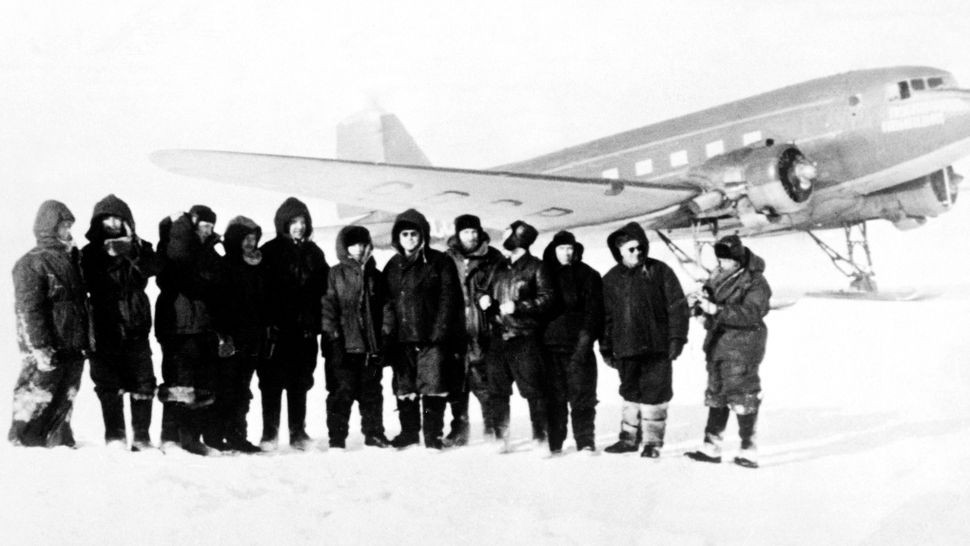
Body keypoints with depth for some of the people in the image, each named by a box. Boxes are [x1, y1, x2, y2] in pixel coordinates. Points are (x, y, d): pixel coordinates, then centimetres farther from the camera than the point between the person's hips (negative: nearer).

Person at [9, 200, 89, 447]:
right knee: (36, 400, -3)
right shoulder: (31, 263, -9)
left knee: (64, 401, 14)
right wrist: (41, 348, -20)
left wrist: (85, 341, 17)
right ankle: (22, 442, 8)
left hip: (73, 349, 8)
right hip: (47, 352, -8)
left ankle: (60, 443, 23)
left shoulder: (70, 260, 16)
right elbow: (29, 310, -15)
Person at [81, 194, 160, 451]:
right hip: (105, 328, -1)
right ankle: (115, 438, 8)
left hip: (136, 328, 1)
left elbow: (153, 267, -12)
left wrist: (132, 251, -22)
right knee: (109, 385, 0)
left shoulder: (139, 248, 9)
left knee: (143, 385, 0)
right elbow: (88, 282, -4)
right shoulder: (91, 252, 7)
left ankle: (141, 438, 8)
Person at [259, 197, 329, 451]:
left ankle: (298, 432, 16)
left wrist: (315, 321, 3)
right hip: (277, 328, -3)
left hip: (304, 328, 4)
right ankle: (269, 433, 8)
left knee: (300, 382, 9)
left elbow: (323, 288, 12)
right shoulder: (269, 252, -1)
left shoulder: (314, 253, 12)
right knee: (273, 382, 1)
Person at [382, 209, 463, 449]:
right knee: (404, 389, 9)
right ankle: (409, 431, 22)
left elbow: (448, 299, -5)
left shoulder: (439, 262, 1)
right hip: (402, 339, 4)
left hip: (432, 339, -4)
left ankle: (433, 434, 5)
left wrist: (440, 331, -13)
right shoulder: (392, 267, 15)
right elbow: (386, 302, 14)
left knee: (433, 387, -4)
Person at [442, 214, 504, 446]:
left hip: (483, 331, -2)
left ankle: (492, 430, 6)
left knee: (483, 383, -5)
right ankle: (459, 429, 17)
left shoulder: (492, 258, 4)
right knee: (456, 383, 7)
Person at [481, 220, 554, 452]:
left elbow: (546, 299, -8)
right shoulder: (500, 268, 18)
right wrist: (485, 299, 5)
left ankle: (540, 437, 1)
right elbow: (490, 293, 27)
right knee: (497, 391, 8)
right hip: (498, 337, 6)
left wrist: (518, 307, -17)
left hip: (525, 339, -6)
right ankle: (501, 437, 18)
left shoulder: (535, 267, -2)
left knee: (534, 390, -6)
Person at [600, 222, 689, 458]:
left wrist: (677, 338, -8)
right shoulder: (611, 279, 8)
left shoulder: (659, 271, -1)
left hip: (657, 346, -3)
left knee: (654, 393, 0)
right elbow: (606, 316, 11)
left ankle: (652, 441, 10)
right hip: (626, 348, 3)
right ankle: (629, 437, 25)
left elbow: (678, 306, -2)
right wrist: (606, 348, 9)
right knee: (630, 393, 14)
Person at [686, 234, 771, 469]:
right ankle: (711, 447, 23)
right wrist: (701, 309, -2)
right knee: (716, 394, 14)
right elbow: (707, 294, 22)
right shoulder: (719, 276, 9)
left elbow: (751, 313, -25)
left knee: (742, 395, -6)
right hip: (717, 342, 8)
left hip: (742, 346, -8)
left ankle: (749, 450, 1)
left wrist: (716, 310, -30)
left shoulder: (755, 282, -13)